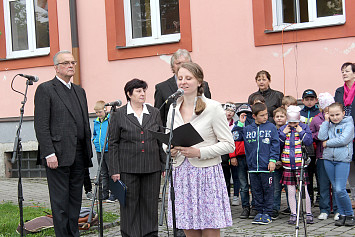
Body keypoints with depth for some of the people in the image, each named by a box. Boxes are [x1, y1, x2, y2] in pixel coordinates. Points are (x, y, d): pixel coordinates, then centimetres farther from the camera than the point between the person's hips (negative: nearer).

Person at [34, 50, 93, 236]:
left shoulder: (79, 91, 19)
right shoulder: (45, 89, -3)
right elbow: (41, 125, -10)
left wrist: (88, 152, 14)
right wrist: (49, 153, -17)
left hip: (79, 156, 7)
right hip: (58, 155, -7)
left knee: (76, 200, 10)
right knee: (60, 201, -3)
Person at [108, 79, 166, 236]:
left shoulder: (154, 113, 10)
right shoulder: (118, 115, 1)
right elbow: (113, 144, 1)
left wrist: (164, 165, 7)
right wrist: (114, 170, -5)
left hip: (152, 168, 3)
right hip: (128, 168, -2)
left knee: (150, 204, 7)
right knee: (130, 205, 3)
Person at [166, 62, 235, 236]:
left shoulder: (213, 107, -6)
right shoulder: (173, 108, 9)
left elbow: (229, 144, -7)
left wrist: (199, 152, -17)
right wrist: (170, 150, -3)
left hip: (207, 174, -4)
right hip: (181, 175, 4)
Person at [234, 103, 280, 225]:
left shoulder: (271, 127, 1)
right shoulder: (248, 129, 7)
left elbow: (275, 145, 0)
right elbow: (236, 137, 4)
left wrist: (273, 160, -8)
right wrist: (240, 124, 0)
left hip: (266, 167, -3)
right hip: (253, 167, 3)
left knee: (268, 190, 3)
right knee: (256, 191, 10)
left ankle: (267, 213, 11)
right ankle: (259, 212, 21)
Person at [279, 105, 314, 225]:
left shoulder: (305, 127, 3)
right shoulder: (282, 129, 9)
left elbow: (309, 141, -9)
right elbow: (277, 144, 2)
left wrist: (301, 132, -12)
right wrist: (283, 133, -7)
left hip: (301, 164, -2)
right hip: (288, 165, 3)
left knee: (304, 190, -1)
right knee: (291, 191, 6)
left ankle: (309, 213, 10)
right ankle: (293, 214, 14)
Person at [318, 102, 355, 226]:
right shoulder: (328, 124, 11)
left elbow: (343, 140, -16)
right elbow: (321, 137, -5)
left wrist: (327, 143, -7)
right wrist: (326, 121, -2)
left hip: (343, 160, -5)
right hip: (328, 159, 5)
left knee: (340, 189, -11)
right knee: (336, 189, 8)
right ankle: (342, 215, 17)